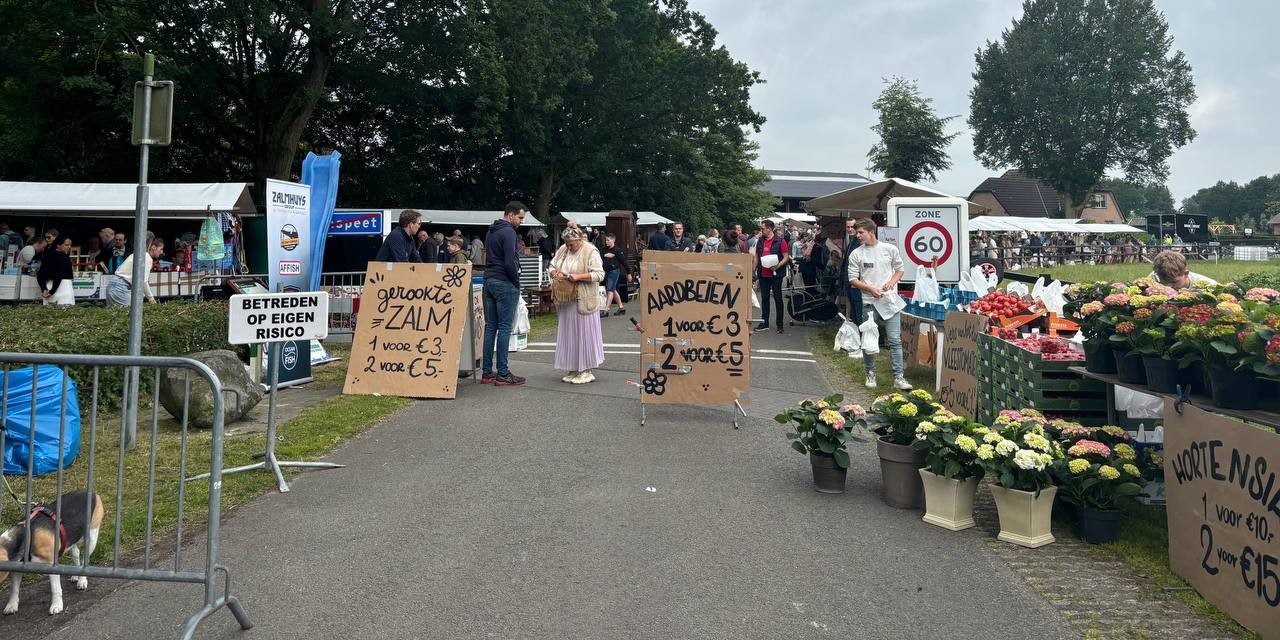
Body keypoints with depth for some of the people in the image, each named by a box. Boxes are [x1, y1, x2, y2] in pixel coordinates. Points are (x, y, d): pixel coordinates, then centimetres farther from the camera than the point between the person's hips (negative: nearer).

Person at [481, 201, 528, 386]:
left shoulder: (491, 231, 17)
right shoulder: (508, 232, -13)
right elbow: (510, 263, -20)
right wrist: (517, 283, -7)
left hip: (489, 281, 9)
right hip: (505, 283, -9)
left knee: (490, 327, 10)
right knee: (505, 328, -6)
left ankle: (487, 372, 12)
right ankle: (502, 374, -4)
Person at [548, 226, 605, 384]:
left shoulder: (591, 252, -8)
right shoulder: (562, 250, 10)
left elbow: (599, 274, -13)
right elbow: (551, 267, 17)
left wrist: (578, 276, -22)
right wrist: (555, 274, -6)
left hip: (583, 302, -6)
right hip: (565, 301, 6)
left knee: (584, 334, -1)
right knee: (568, 335, 9)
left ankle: (586, 371, 8)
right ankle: (573, 370, 18)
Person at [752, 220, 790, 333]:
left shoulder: (780, 241, -7)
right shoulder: (760, 241, 10)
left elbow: (786, 257, -8)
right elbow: (756, 257, 16)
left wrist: (777, 266, -22)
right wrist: (753, 271, 9)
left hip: (776, 274, -5)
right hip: (763, 275, 5)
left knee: (778, 298, 1)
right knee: (764, 298, 10)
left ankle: (780, 324, 5)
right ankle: (764, 323, 18)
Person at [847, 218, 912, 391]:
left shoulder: (890, 249, 3)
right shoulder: (856, 254, 1)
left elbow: (899, 269, 12)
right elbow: (853, 279, 1)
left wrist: (891, 283, -7)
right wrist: (871, 288, -13)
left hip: (890, 299, 0)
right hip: (869, 301, 0)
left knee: (895, 340, -3)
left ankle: (899, 377, -1)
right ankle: (870, 374, 19)